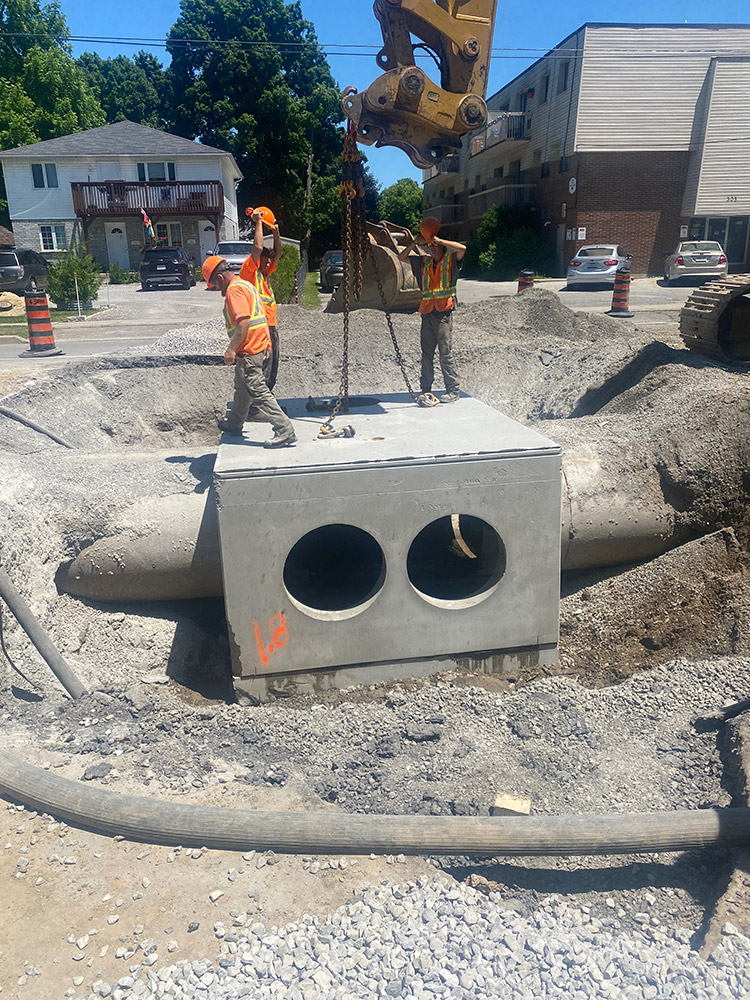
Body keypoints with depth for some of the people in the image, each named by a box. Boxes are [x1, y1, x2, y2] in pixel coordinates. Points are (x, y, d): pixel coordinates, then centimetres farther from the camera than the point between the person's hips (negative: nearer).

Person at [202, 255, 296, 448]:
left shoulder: (234, 290, -15)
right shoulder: (246, 284, 17)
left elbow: (243, 322, -26)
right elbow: (258, 317, 21)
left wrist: (231, 349, -26)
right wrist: (266, 344, 23)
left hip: (248, 351, -11)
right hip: (258, 345, 11)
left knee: (258, 391, -11)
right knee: (242, 389, 24)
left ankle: (285, 430, -14)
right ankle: (234, 424, 42)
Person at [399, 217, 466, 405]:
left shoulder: (451, 260, 3)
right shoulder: (424, 262, 16)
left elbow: (462, 248, -16)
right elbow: (402, 258, 20)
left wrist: (439, 240, -11)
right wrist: (412, 243, 5)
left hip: (444, 312, -5)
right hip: (427, 312, 5)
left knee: (446, 353, -5)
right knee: (426, 353, 4)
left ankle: (454, 390, 3)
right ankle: (425, 391, 7)